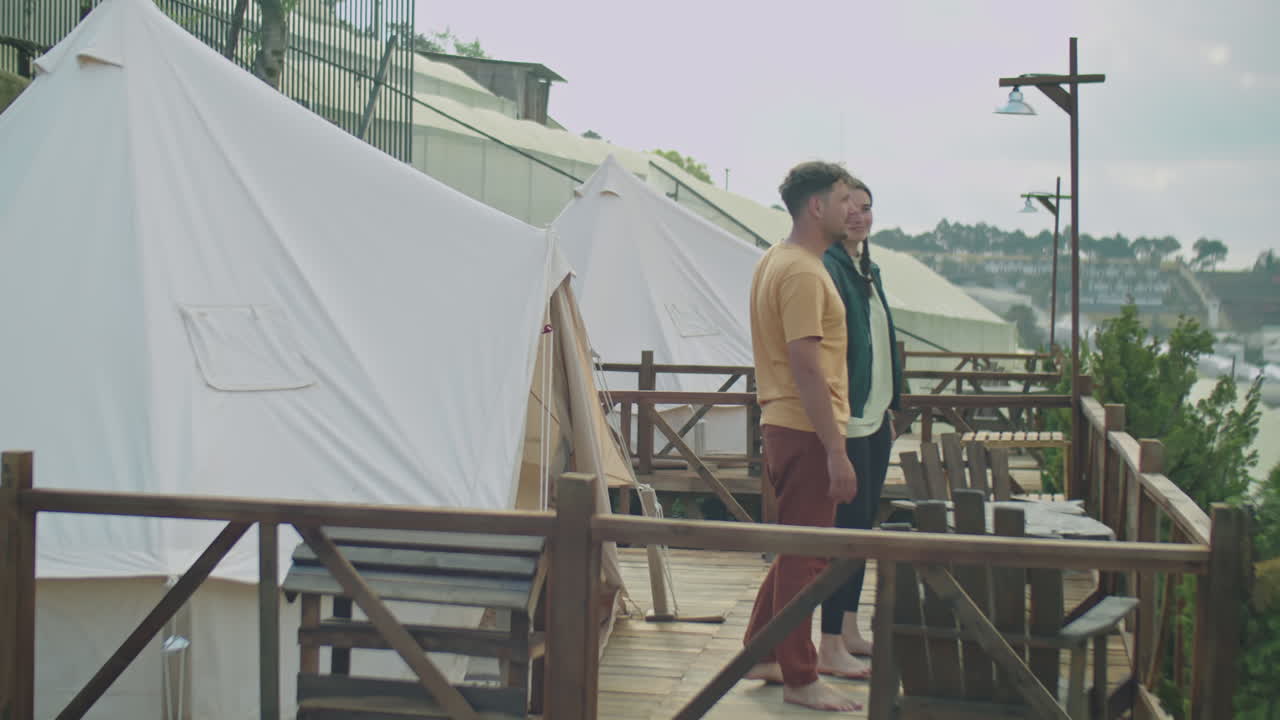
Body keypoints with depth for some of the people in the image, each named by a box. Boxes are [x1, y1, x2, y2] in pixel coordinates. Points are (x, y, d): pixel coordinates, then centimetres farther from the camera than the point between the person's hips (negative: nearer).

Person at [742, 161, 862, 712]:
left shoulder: (774, 262, 15)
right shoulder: (803, 272, -17)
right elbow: (807, 367, -23)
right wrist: (836, 452, -23)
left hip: (783, 425, 10)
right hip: (807, 431, -10)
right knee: (805, 557, -1)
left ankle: (762, 654, 28)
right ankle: (799, 680, 9)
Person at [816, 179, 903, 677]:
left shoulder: (869, 270, 16)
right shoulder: (826, 268, -13)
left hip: (874, 418, 10)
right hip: (845, 421, -10)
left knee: (861, 525, 14)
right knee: (847, 526, -7)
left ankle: (850, 631, 24)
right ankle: (830, 649, -1)